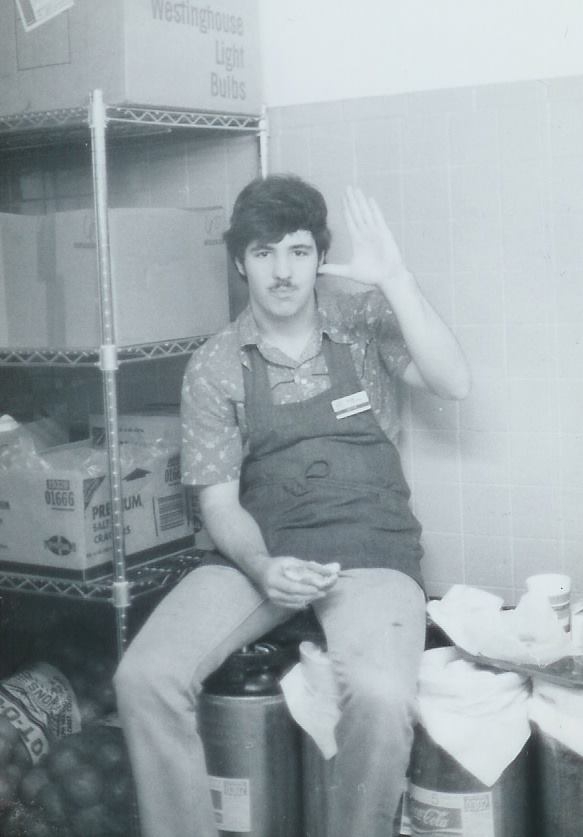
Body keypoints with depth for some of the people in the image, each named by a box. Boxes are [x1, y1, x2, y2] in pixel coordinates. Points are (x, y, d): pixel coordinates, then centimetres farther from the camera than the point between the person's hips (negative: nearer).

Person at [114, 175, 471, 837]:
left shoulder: (364, 322, 6)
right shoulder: (214, 367, 5)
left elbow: (452, 383, -9)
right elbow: (219, 501, 3)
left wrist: (393, 277, -16)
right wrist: (265, 569, -17)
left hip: (370, 550, -1)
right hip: (259, 553, 2)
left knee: (380, 699, -32)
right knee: (144, 678, -23)